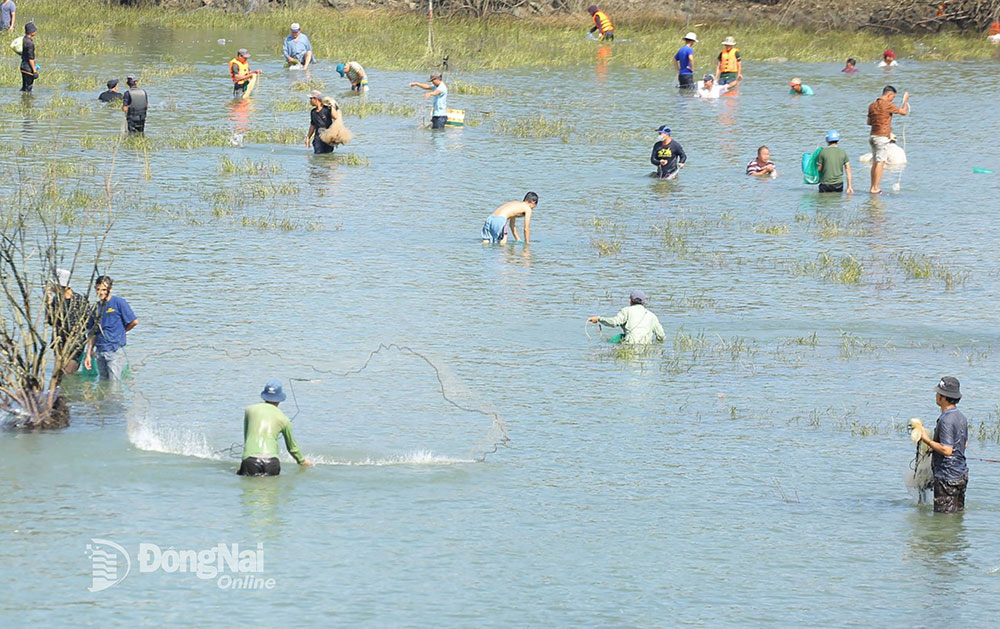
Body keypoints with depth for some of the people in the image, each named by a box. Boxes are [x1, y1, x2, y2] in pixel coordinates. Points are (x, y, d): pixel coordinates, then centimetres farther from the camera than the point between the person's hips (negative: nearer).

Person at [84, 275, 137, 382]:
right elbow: (93, 334, 15)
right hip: (100, 352, 6)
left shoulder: (118, 302, -4)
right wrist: (88, 354, 10)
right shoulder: (96, 307, 12)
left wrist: (120, 331, 11)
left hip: (115, 350, -6)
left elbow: (134, 321, -3)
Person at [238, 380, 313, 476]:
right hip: (271, 461, 0)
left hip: (250, 459, 0)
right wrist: (302, 461, 48)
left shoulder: (249, 410, 16)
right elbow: (292, 447, 28)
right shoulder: (283, 419, 16)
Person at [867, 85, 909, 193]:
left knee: (875, 163, 12)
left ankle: (873, 187, 12)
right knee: (880, 163, -5)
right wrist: (906, 100, 11)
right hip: (882, 137, -8)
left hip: (873, 136, 8)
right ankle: (875, 188, -6)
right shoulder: (888, 105, -12)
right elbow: (903, 112, -4)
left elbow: (869, 122, 18)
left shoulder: (872, 106, 11)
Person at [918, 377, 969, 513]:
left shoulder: (946, 420, -21)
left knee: (944, 515, -4)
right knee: (958, 511, 16)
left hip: (947, 476, -10)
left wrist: (927, 441, -16)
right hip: (962, 474, 10)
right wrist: (934, 446, 25)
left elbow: (947, 450, -27)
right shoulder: (961, 417, 9)